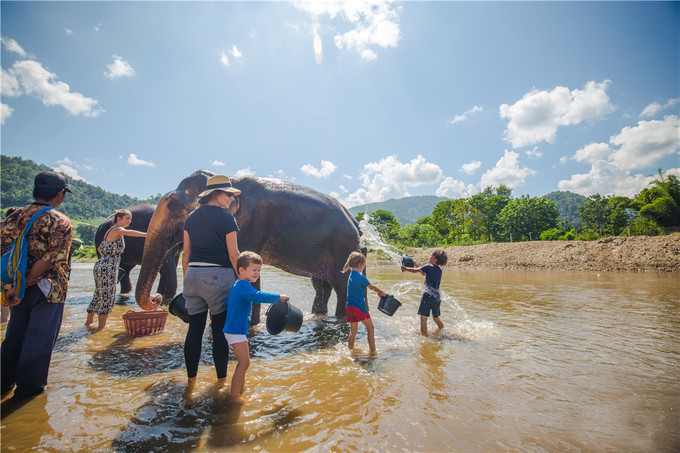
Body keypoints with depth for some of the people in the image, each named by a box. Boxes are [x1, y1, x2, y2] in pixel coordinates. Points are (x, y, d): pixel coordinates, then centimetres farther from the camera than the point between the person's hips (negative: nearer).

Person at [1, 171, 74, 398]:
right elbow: (51, 260, -21)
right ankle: (29, 386, 22)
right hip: (48, 290, -6)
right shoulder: (62, 223, -14)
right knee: (39, 338, 9)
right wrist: (29, 279, -10)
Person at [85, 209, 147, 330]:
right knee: (107, 297, -3)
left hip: (100, 266, 10)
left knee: (98, 295, 20)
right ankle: (101, 326, 3)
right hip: (108, 269, -10)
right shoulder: (117, 230, -11)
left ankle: (89, 322, 32)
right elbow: (129, 232, -35)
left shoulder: (110, 231, 18)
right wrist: (146, 234, -46)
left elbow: (100, 248, 26)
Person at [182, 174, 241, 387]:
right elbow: (233, 254, -9)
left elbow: (186, 253, 11)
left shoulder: (191, 217, 10)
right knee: (220, 329, 5)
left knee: (194, 328, 12)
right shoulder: (226, 217, -7)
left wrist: (186, 279, 18)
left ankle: (191, 377, 23)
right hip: (218, 275, -5)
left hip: (193, 274, 6)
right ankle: (221, 378, 17)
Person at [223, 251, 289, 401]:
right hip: (236, 331, -11)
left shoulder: (236, 285, 14)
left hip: (233, 329, 11)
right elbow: (258, 296, -35)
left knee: (244, 360, 24)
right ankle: (234, 395, 3)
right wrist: (278, 297, -28)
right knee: (244, 363, -6)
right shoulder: (243, 286, -20)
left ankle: (241, 385, 41)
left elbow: (226, 304, 22)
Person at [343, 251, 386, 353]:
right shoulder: (361, 278, -18)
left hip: (350, 307, 8)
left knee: (353, 330, 19)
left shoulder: (352, 275, 8)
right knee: (370, 329, 8)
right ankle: (373, 351, 12)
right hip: (359, 307, -8)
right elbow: (371, 287, -2)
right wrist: (382, 292, 15)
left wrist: (378, 291, 17)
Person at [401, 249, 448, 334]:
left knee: (423, 318, -3)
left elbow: (415, 270, 0)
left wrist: (405, 268, 15)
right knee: (436, 318, 23)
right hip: (437, 297, 7)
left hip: (428, 296, -7)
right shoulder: (439, 270, 12)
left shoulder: (429, 267, -8)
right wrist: (416, 265, 28)